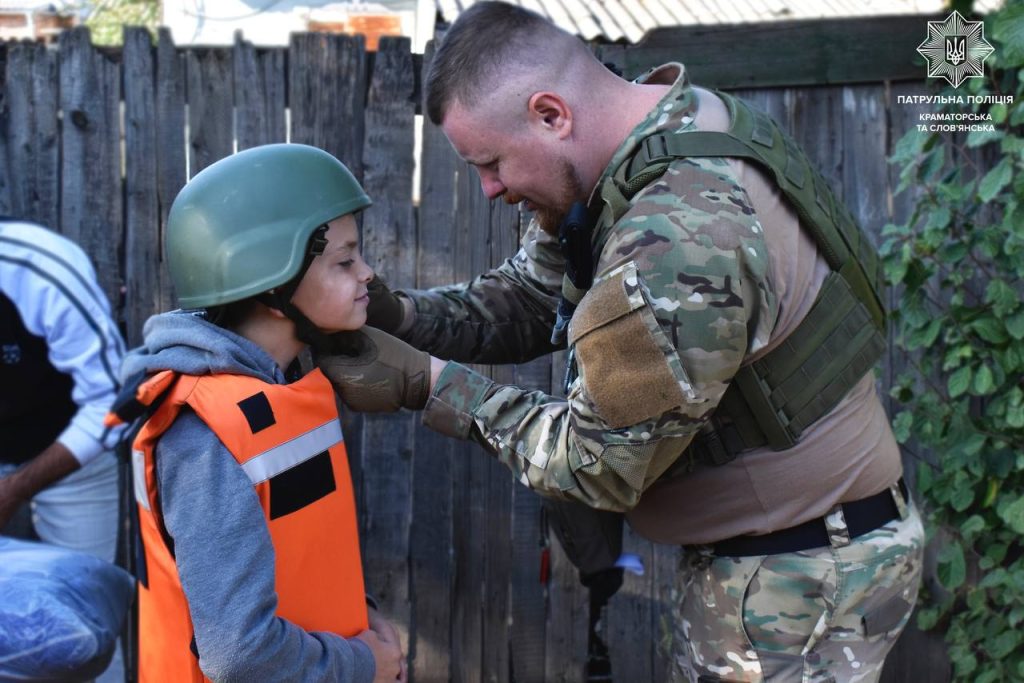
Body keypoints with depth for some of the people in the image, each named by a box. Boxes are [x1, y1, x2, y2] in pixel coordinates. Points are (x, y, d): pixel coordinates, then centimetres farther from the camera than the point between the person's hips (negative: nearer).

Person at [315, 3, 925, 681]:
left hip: (798, 582, -9)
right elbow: (530, 295, 6)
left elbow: (599, 463, -22)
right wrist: (397, 314, -10)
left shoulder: (676, 244, -33)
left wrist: (425, 385, -17)